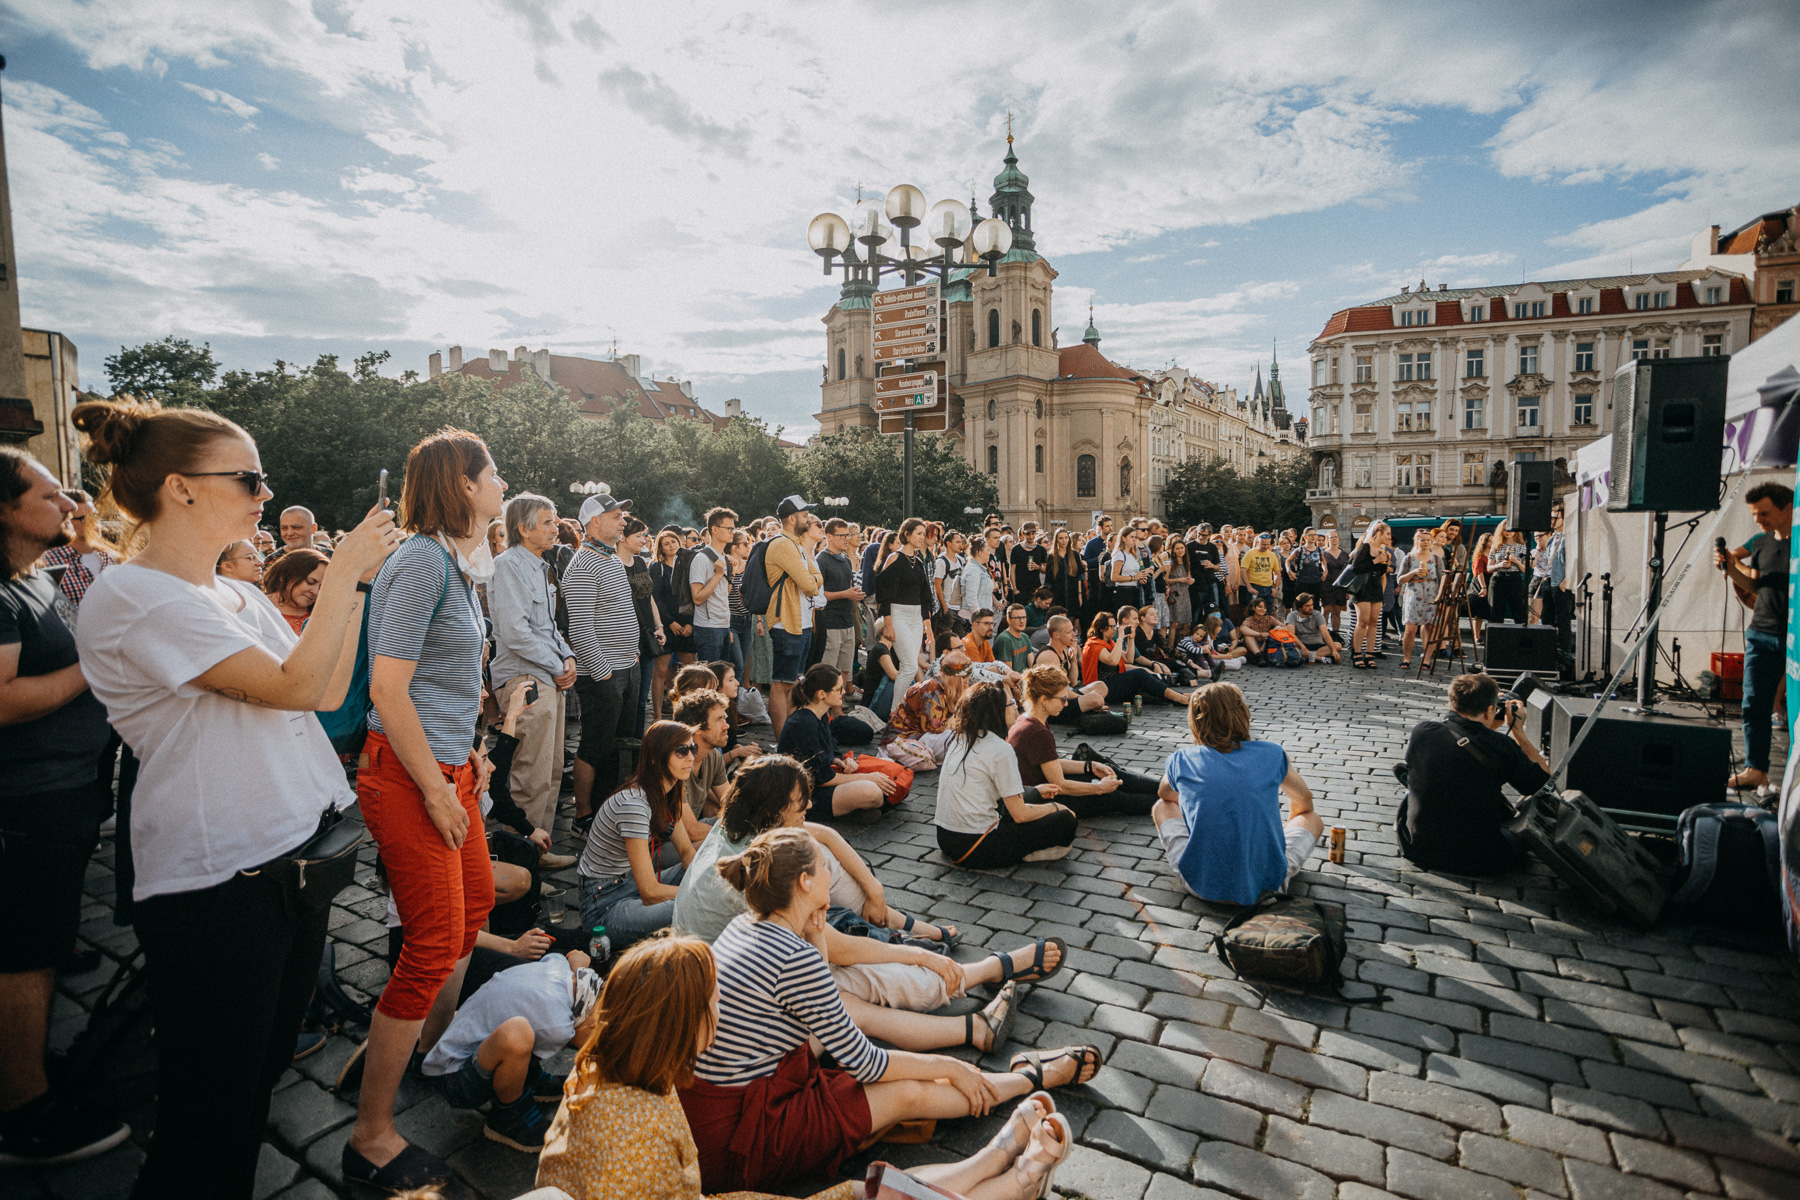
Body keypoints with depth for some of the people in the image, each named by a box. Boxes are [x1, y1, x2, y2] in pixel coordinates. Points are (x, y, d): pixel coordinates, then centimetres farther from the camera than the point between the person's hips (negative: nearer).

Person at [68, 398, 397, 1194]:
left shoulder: (239, 596, 11)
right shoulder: (132, 597, -15)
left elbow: (329, 693, 10)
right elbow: (295, 685, -21)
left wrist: (355, 583, 4)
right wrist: (346, 568, -14)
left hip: (297, 854, 8)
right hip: (215, 883, -8)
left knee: (264, 1070, 22)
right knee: (208, 1113, 7)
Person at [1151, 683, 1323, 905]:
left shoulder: (1181, 761, -3)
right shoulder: (1272, 755, -3)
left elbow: (1165, 795, 21)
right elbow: (1303, 800, 19)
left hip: (1201, 885, 0)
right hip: (1265, 885, 0)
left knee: (1162, 807, 23)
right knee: (1313, 819, 23)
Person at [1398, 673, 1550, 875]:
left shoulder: (1420, 732, -8)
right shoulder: (1501, 747, -18)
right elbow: (1544, 781, 2)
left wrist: (1488, 727, 20)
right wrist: (1518, 730, 7)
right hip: (1478, 862, -3)